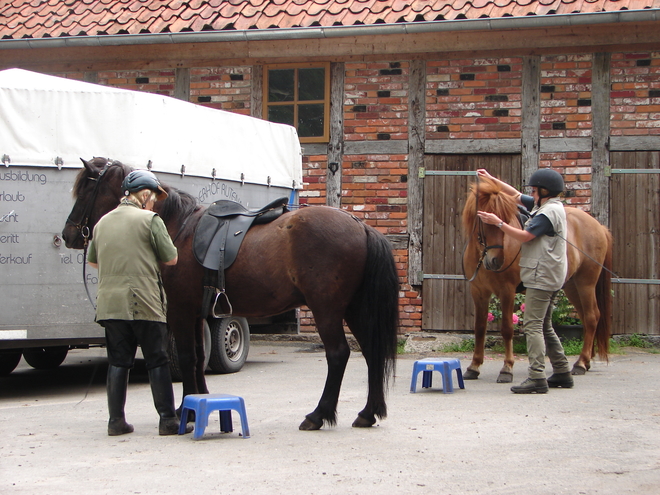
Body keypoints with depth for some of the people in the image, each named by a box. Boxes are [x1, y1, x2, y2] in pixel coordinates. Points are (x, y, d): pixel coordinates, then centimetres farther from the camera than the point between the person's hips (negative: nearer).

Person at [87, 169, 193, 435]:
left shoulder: (103, 222, 11)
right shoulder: (150, 219, -6)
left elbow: (92, 261, 22)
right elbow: (172, 258, -3)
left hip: (109, 301, 5)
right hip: (144, 302, -5)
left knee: (118, 361, 10)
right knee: (157, 361, 2)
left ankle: (116, 420, 10)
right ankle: (167, 420, 4)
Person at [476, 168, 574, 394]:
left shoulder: (549, 211, -16)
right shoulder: (543, 206, 15)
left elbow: (524, 236, -20)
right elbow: (516, 196, 22)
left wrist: (498, 223, -14)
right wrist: (491, 179, 21)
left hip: (541, 277, -11)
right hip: (548, 277, 11)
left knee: (533, 325, -14)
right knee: (545, 326, 16)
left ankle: (537, 378, -19)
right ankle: (562, 373, 20)